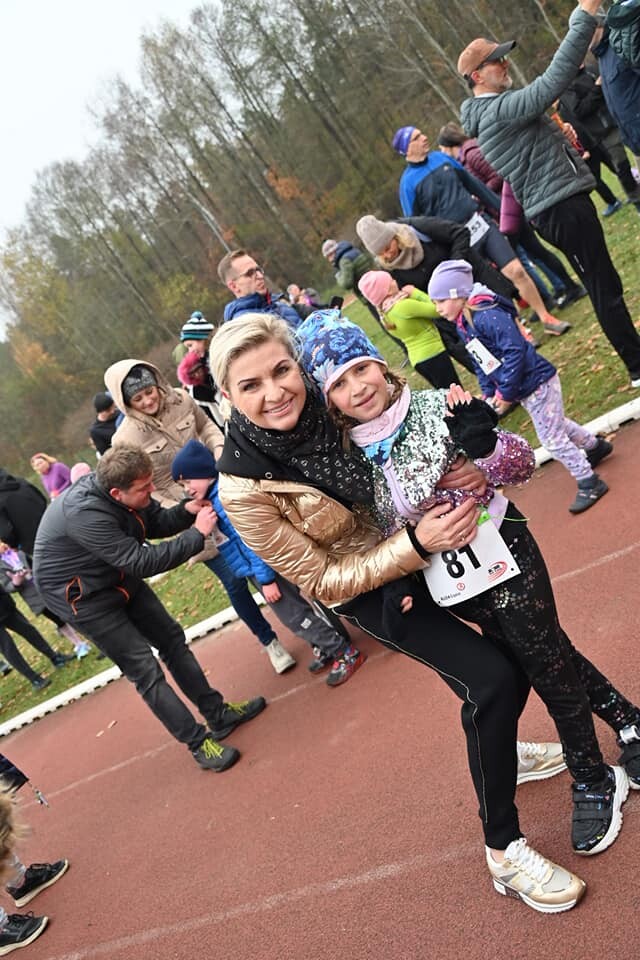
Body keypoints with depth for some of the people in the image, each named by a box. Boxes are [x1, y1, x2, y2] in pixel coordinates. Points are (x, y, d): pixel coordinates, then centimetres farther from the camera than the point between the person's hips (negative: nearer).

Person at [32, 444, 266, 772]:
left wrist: (186, 511, -18)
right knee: (145, 670, -6)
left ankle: (219, 714, 24)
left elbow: (156, 522, 2)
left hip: (119, 578, 8)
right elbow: (142, 562, -34)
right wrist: (196, 534, -30)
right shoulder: (84, 514, -37)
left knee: (172, 640, 11)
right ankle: (199, 743, 6)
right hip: (82, 597, -8)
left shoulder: (123, 488, -15)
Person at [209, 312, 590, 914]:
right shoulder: (244, 489, -28)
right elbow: (320, 579, -20)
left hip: (425, 538, 5)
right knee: (493, 677, -15)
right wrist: (416, 545, -32)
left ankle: (497, 749, 46)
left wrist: (462, 468, -23)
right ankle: (504, 849, 6)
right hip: (368, 589, -5)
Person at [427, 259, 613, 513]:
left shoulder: (487, 315, -26)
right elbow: (481, 364, 13)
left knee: (553, 439, -2)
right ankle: (595, 445, 52)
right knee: (556, 424, 28)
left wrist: (505, 392, -25)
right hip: (523, 390, 10)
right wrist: (488, 392, 4)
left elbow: (514, 351, -29)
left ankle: (589, 484, 13)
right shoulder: (462, 326, 4)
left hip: (536, 381, -10)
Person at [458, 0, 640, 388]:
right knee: (605, 286, -5)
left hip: (565, 203, 10)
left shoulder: (500, 106, 18)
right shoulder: (496, 111, -16)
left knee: (604, 284, 15)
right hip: (561, 209, -10)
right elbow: (551, 84, -28)